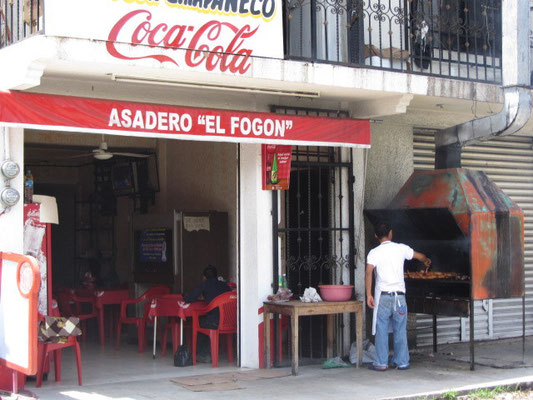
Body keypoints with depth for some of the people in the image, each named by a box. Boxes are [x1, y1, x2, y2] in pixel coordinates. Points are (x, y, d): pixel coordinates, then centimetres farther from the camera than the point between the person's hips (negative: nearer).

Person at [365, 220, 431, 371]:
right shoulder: (401, 248, 4)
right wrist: (427, 261, 43)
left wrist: (369, 295, -14)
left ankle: (381, 363, 4)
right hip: (399, 295, 2)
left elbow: (369, 272, -16)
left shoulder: (374, 253, -3)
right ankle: (402, 362, 13)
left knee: (381, 330, 3)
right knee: (400, 331, 9)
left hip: (383, 296, -2)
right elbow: (420, 256, 20)